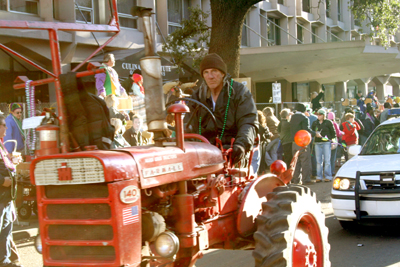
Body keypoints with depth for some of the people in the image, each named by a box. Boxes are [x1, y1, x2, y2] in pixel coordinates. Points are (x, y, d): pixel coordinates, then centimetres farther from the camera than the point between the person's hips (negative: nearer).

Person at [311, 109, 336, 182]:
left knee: (327, 160, -4)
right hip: (317, 143, 4)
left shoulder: (328, 122, 3)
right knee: (318, 160, 3)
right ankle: (319, 177, 7)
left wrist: (333, 140, -2)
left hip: (326, 143, -4)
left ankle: (328, 176, 1)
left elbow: (333, 132, 5)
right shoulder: (315, 123, 14)